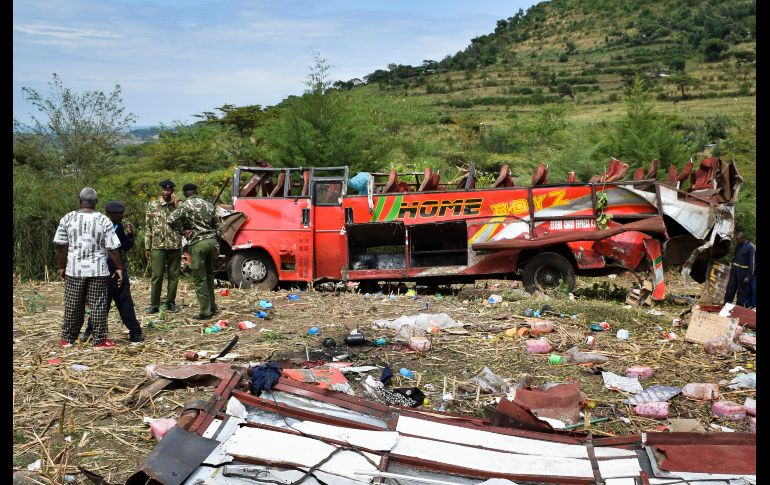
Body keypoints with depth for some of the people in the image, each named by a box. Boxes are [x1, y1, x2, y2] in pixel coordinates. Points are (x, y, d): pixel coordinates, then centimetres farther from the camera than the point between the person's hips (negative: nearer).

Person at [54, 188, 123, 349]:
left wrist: (62, 267, 13)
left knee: (72, 305, 12)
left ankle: (67, 339, 23)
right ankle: (100, 340, 6)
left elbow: (61, 246, 1)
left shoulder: (67, 219, 0)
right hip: (97, 270, -2)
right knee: (98, 305, 3)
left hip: (74, 270, 2)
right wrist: (119, 268, 3)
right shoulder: (104, 221, -6)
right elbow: (112, 249, -6)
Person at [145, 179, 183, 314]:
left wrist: (176, 206, -10)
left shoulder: (178, 205, 8)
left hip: (175, 246, 1)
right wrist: (147, 247, 2)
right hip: (158, 245, -1)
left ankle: (171, 302, 16)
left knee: (173, 276, 5)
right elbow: (148, 227, 7)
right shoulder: (152, 205, 7)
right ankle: (154, 304, 6)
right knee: (156, 276, -2)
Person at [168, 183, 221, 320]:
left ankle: (205, 312, 3)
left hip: (197, 244, -5)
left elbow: (171, 220, -20)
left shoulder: (185, 205, -5)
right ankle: (212, 307, 25)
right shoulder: (209, 205, 12)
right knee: (209, 276, 19)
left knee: (200, 280, 1)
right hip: (212, 241, 6)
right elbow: (216, 225, 13)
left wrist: (183, 231, -5)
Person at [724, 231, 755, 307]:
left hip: (743, 272, -6)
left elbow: (752, 263, -14)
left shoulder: (750, 247, -15)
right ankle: (726, 305, 17)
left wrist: (748, 276, -16)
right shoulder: (737, 245, 6)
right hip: (734, 269, 7)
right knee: (730, 288, 10)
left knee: (742, 291, 3)